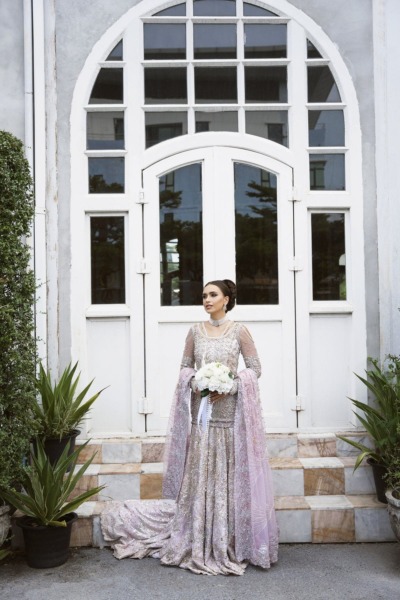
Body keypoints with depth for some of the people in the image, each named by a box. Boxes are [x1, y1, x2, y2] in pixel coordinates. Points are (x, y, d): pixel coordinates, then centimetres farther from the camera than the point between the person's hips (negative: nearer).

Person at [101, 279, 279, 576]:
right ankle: (200, 545, 16)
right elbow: (186, 366, 12)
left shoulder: (239, 331, 0)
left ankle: (230, 544, 14)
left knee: (230, 475, 2)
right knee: (199, 475, 4)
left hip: (230, 411, -2)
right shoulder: (196, 331, 7)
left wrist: (230, 385, -13)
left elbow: (255, 368, 0)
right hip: (200, 410, 2)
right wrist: (194, 382, -8)